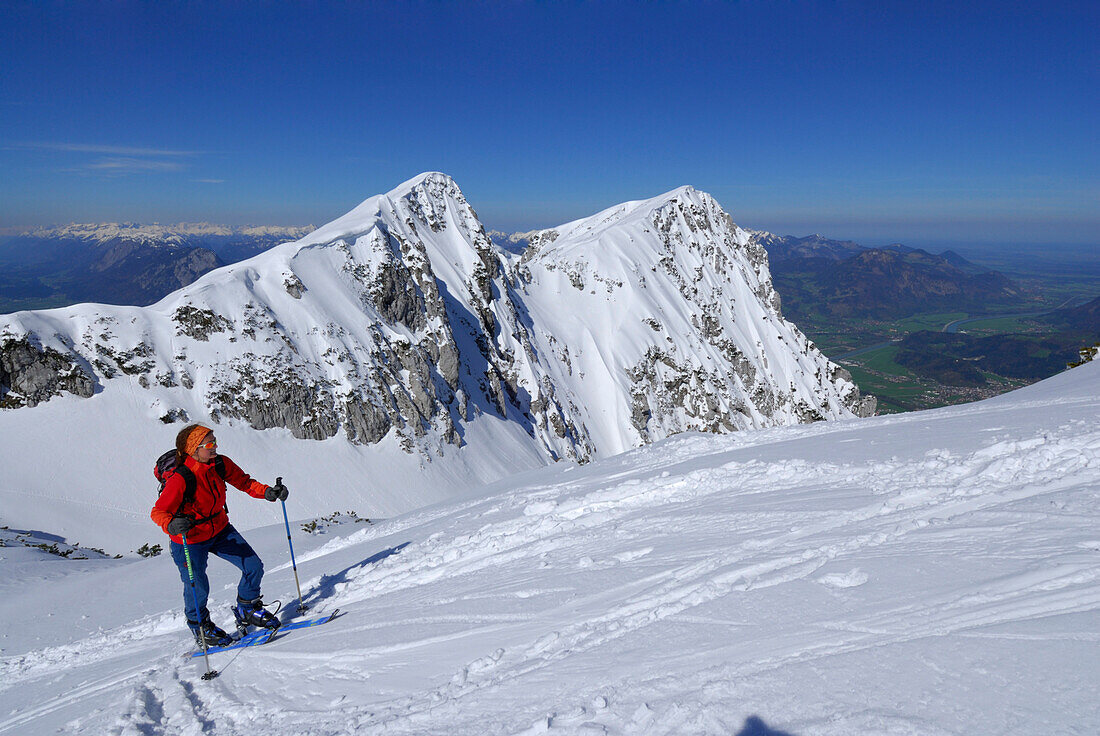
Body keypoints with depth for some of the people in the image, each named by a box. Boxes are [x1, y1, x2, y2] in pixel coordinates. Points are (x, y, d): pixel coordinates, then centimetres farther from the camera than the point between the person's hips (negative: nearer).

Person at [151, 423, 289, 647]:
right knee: (198, 588, -3)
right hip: (190, 539, -5)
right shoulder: (180, 479, -28)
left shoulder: (220, 464, -13)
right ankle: (200, 626, 30)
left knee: (254, 567, 0)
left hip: (220, 530, 5)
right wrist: (172, 525, -48)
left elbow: (244, 482, -1)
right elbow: (158, 511, -26)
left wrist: (267, 492, -18)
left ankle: (247, 611, 25)